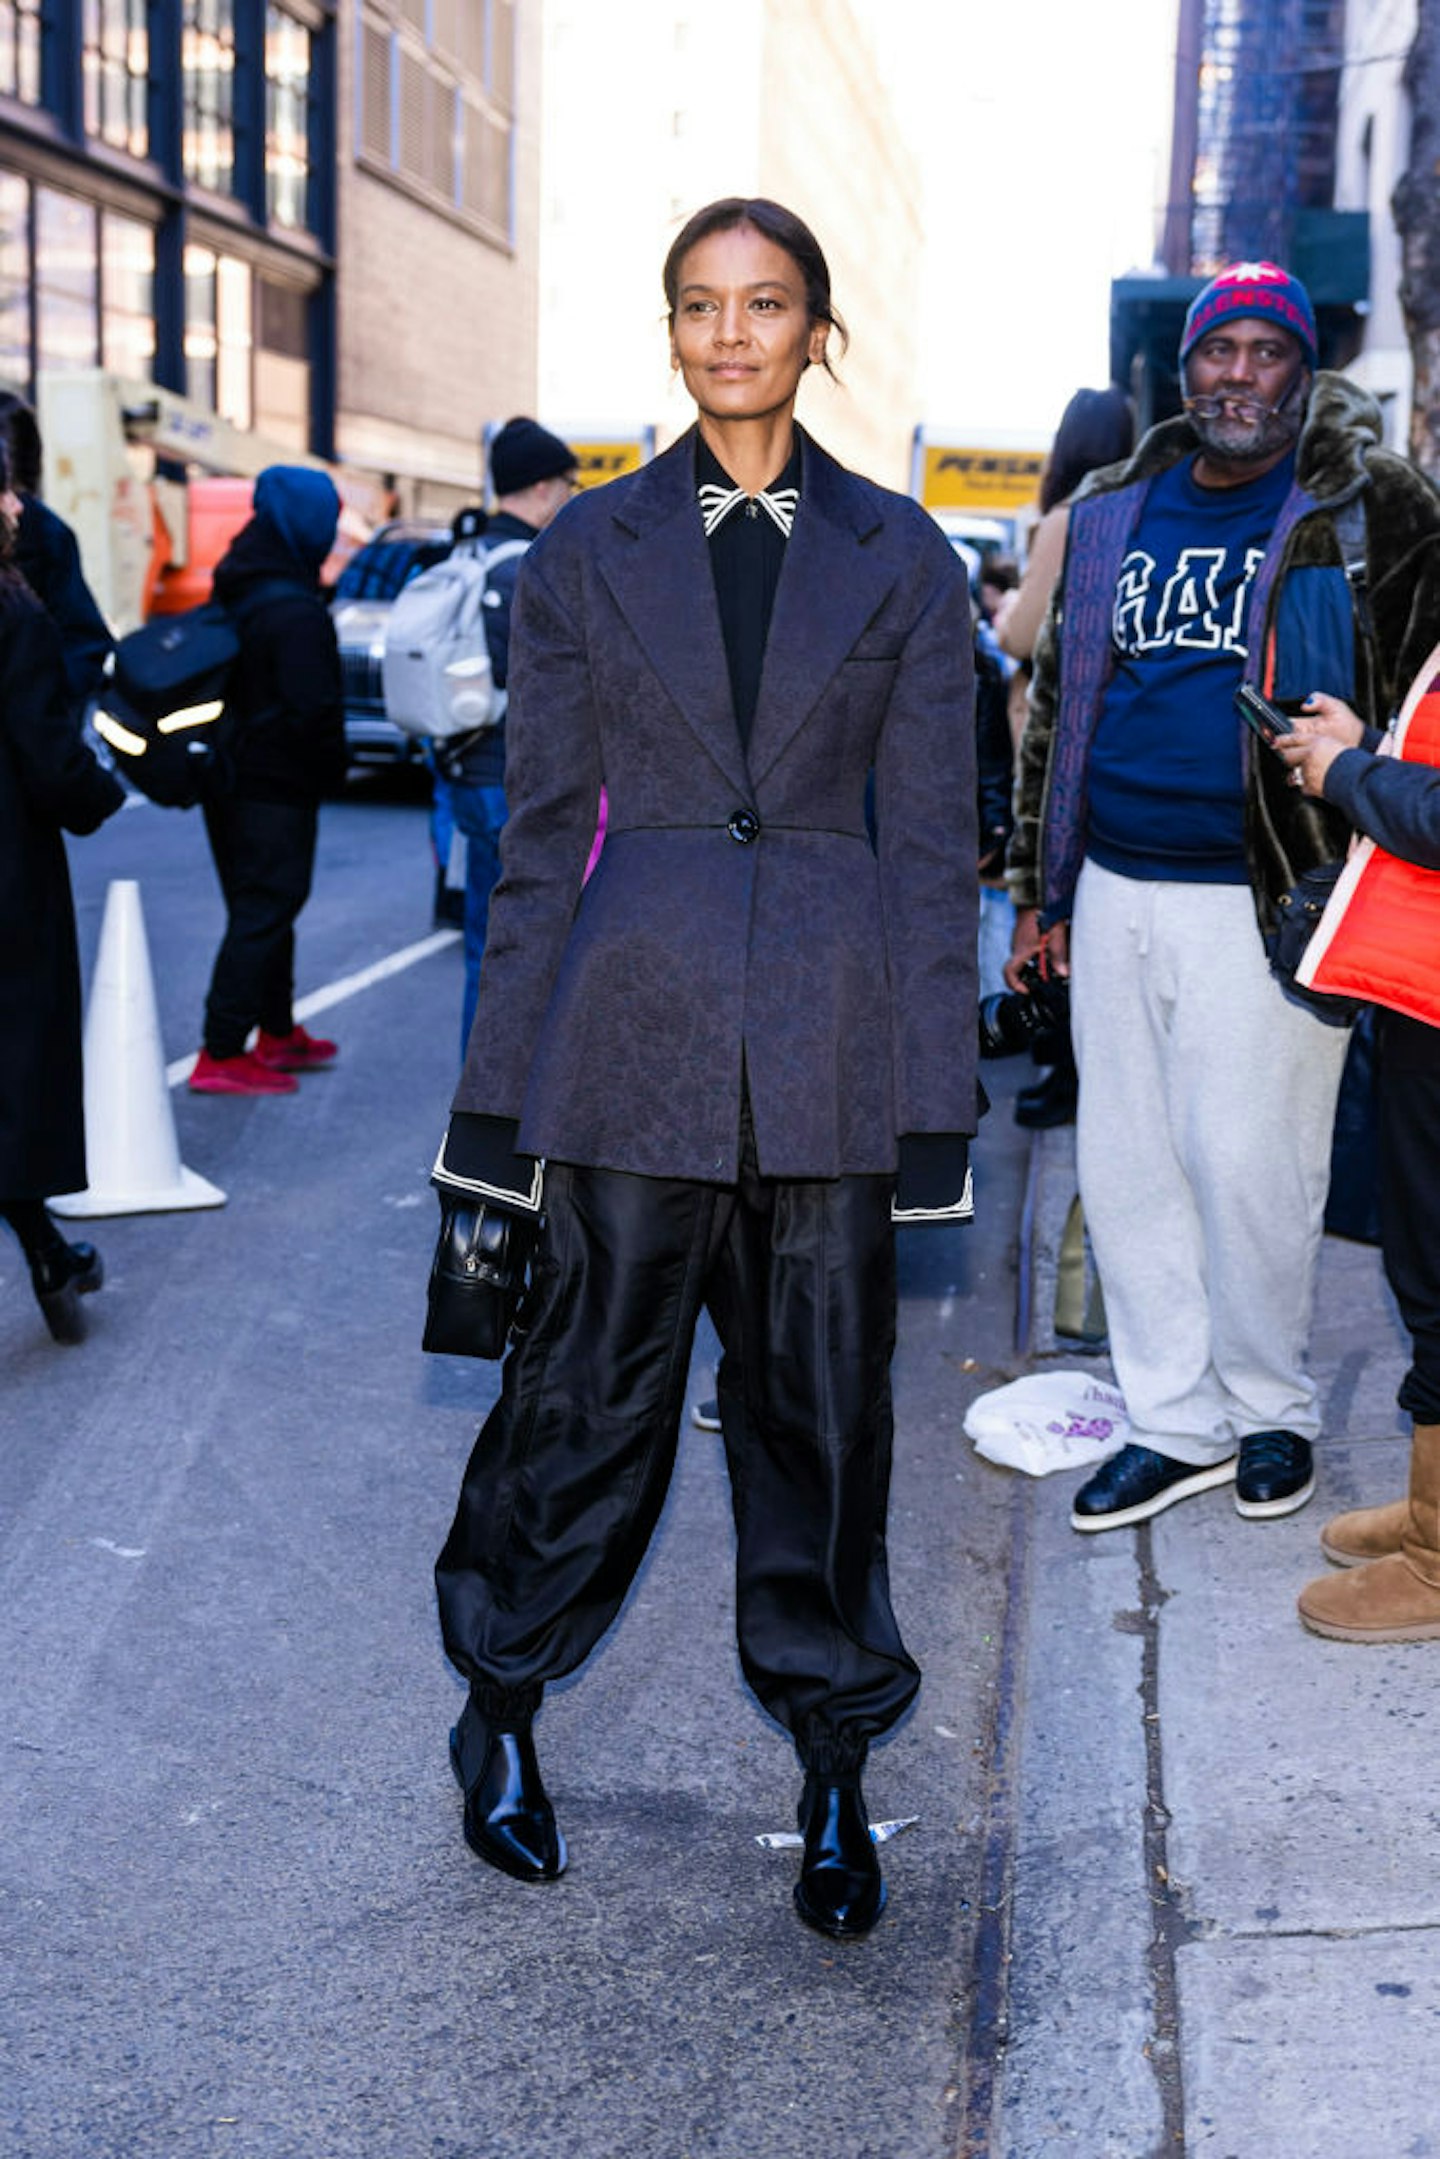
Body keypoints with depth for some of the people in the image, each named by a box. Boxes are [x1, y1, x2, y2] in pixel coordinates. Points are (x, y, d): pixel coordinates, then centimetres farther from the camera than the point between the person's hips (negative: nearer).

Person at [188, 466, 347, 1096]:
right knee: (263, 914, -5)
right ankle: (222, 1055, -5)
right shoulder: (295, 610, -20)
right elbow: (313, 708, -22)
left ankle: (278, 1033, 31)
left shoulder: (234, 594, 9)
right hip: (276, 787, -9)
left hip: (229, 779, 9)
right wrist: (332, 767, -6)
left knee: (261, 910, 19)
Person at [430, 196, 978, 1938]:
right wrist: (510, 1083, 1)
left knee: (821, 1395, 7)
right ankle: (500, 1701, 29)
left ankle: (833, 1775, 22)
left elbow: (932, 844, 4)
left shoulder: (898, 555, 5)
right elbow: (540, 833, 5)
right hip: (638, 1013, 0)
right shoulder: (591, 549, 5)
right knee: (593, 1376, 5)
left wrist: (930, 1100, 0)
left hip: (830, 1025, 1)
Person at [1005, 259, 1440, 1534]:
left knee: (1248, 1168, 0)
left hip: (1263, 903, -5)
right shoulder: (1113, 513, 12)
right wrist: (1040, 885, 17)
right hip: (1117, 896, 5)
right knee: (1125, 1165, 9)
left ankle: (1270, 1408, 23)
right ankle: (1175, 1422, 23)